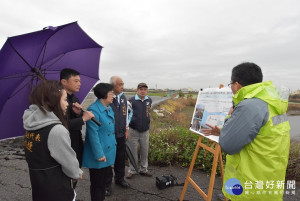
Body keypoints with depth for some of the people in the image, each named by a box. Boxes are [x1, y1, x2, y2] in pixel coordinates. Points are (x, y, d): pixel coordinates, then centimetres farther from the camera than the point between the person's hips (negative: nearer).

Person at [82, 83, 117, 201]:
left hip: (108, 153, 9)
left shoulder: (109, 109, 7)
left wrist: (114, 143, 18)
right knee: (97, 183, 10)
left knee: (103, 181, 24)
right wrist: (99, 154, -22)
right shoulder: (93, 110, -21)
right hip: (99, 155, -8)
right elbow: (93, 134, -23)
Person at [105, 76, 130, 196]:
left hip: (121, 134, 6)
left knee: (121, 158, 18)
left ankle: (119, 179, 40)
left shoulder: (123, 98, 4)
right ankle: (107, 184, 29)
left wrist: (126, 129, 14)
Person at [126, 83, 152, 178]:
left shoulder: (149, 100, 5)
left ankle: (143, 169, 30)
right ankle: (132, 170, 25)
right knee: (133, 151, 7)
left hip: (145, 130, 4)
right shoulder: (132, 100, -10)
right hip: (133, 130, -4)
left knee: (145, 151, 13)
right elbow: (128, 114, -8)